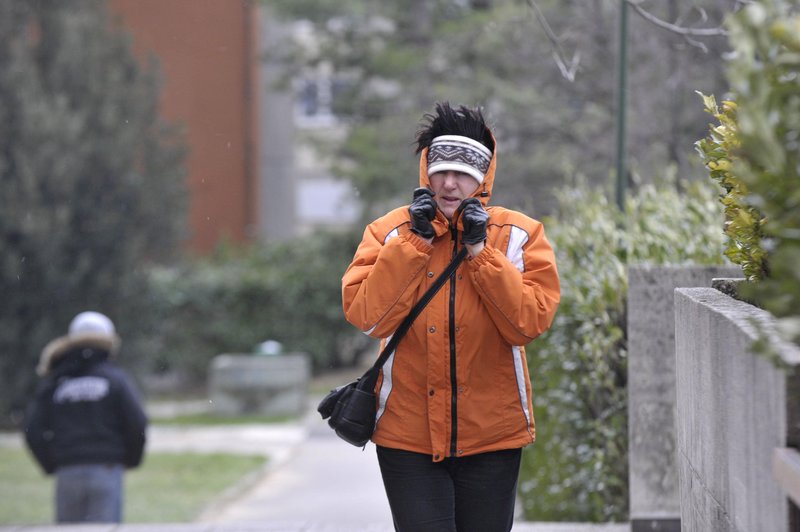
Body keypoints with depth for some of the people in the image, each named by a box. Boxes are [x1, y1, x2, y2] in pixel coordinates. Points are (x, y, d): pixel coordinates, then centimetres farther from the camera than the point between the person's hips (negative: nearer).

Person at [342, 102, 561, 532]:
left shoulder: (518, 235, 0)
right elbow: (366, 316, -12)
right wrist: (415, 241, -14)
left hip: (492, 434, 1)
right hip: (409, 435, -1)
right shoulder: (389, 233, 1)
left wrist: (480, 250, -14)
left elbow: (530, 322, -11)